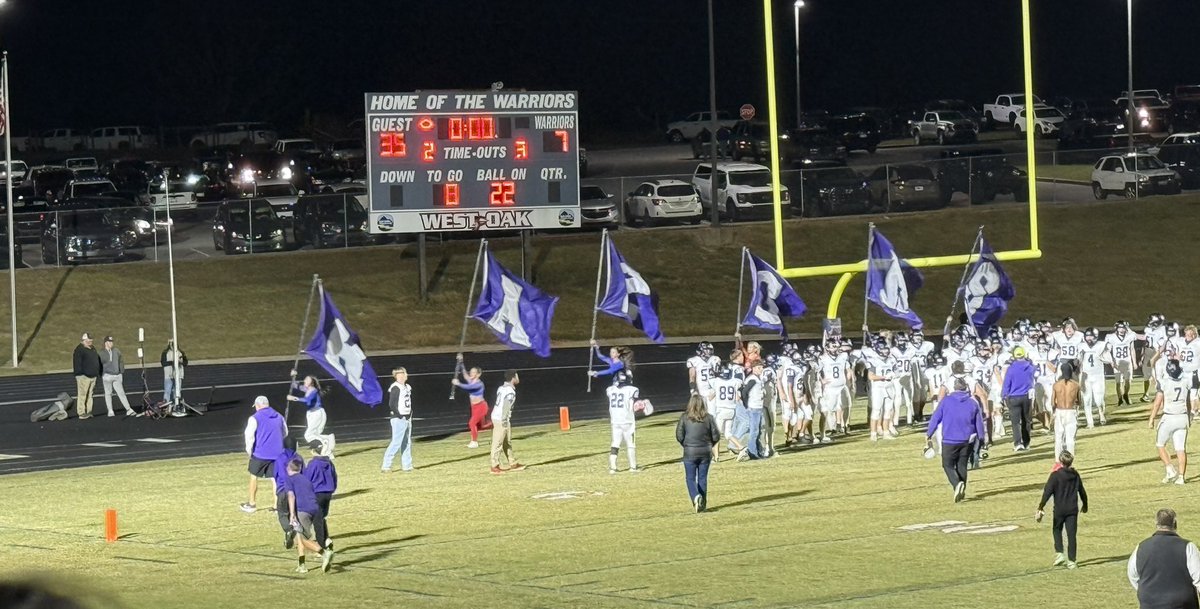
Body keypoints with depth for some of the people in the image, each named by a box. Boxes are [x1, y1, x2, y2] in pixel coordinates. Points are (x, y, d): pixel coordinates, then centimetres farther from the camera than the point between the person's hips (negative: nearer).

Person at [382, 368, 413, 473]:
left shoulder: (407, 387, 14)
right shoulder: (395, 388, -14)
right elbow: (391, 404, -19)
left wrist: (410, 415, 13)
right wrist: (399, 416, -16)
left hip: (407, 419, 9)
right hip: (398, 419, -9)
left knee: (407, 443, 12)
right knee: (396, 442, -11)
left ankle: (406, 465, 19)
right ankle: (386, 465, -7)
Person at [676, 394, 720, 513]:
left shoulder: (684, 418, -7)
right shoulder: (709, 418, -4)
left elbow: (679, 436, -6)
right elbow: (716, 436, -1)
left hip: (690, 453, -2)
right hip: (706, 452, 2)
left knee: (690, 478, 5)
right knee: (703, 478, 12)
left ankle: (695, 496, -21)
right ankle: (702, 504, 14)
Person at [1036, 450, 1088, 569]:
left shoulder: (1055, 475, -10)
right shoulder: (1075, 475, 5)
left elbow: (1047, 492, -15)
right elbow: (1082, 492, 16)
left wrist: (1040, 507, -13)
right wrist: (1085, 505, 33)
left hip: (1059, 509, -3)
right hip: (1073, 509, 3)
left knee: (1057, 530, 17)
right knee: (1071, 534, 4)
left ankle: (1059, 554, 2)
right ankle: (1071, 561, 1)